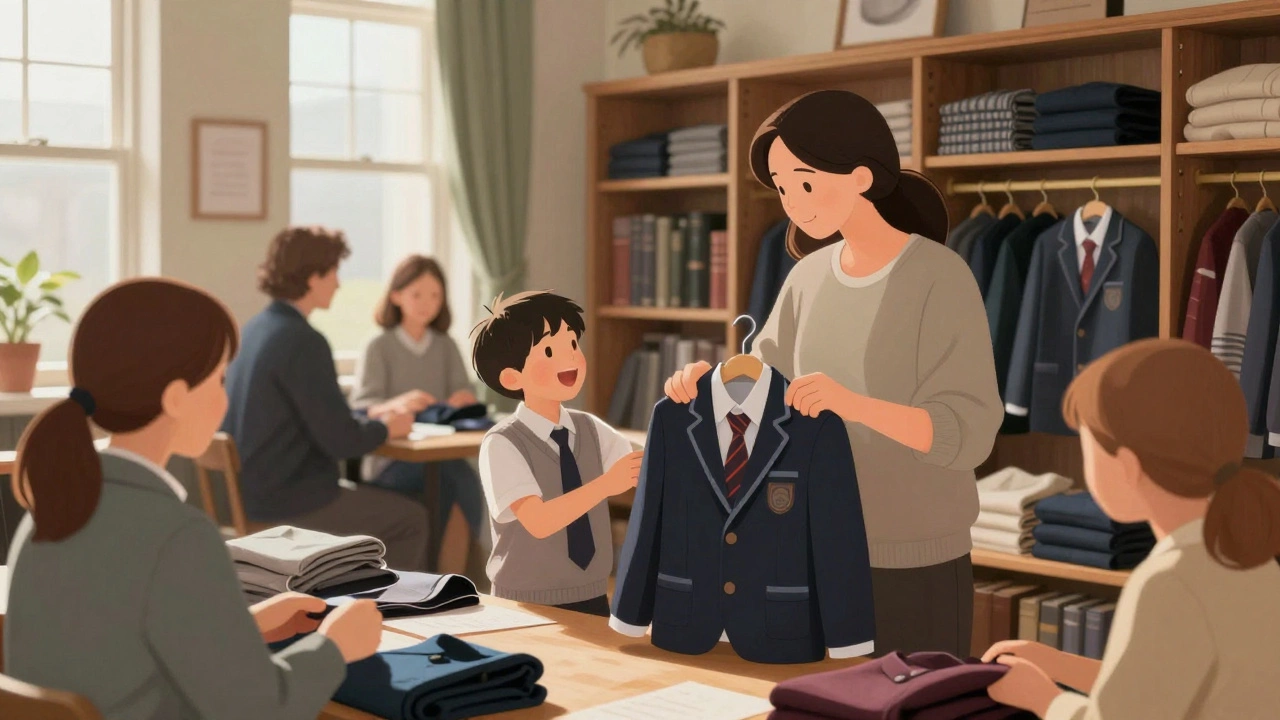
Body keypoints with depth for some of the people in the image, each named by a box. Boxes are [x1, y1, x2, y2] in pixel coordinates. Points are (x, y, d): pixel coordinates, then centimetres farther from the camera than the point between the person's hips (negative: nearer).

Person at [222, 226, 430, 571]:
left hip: (256, 490, 9)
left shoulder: (255, 329, 8)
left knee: (389, 502, 23)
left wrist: (370, 416, 14)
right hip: (289, 499, -9)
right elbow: (340, 440, -20)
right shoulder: (302, 341, -21)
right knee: (410, 519, 5)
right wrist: (385, 428, -1)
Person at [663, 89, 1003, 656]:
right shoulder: (810, 277, 4)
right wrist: (704, 375, -14)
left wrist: (855, 403, -36)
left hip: (913, 566, -6)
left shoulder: (942, 278, -15)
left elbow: (968, 433, -20)